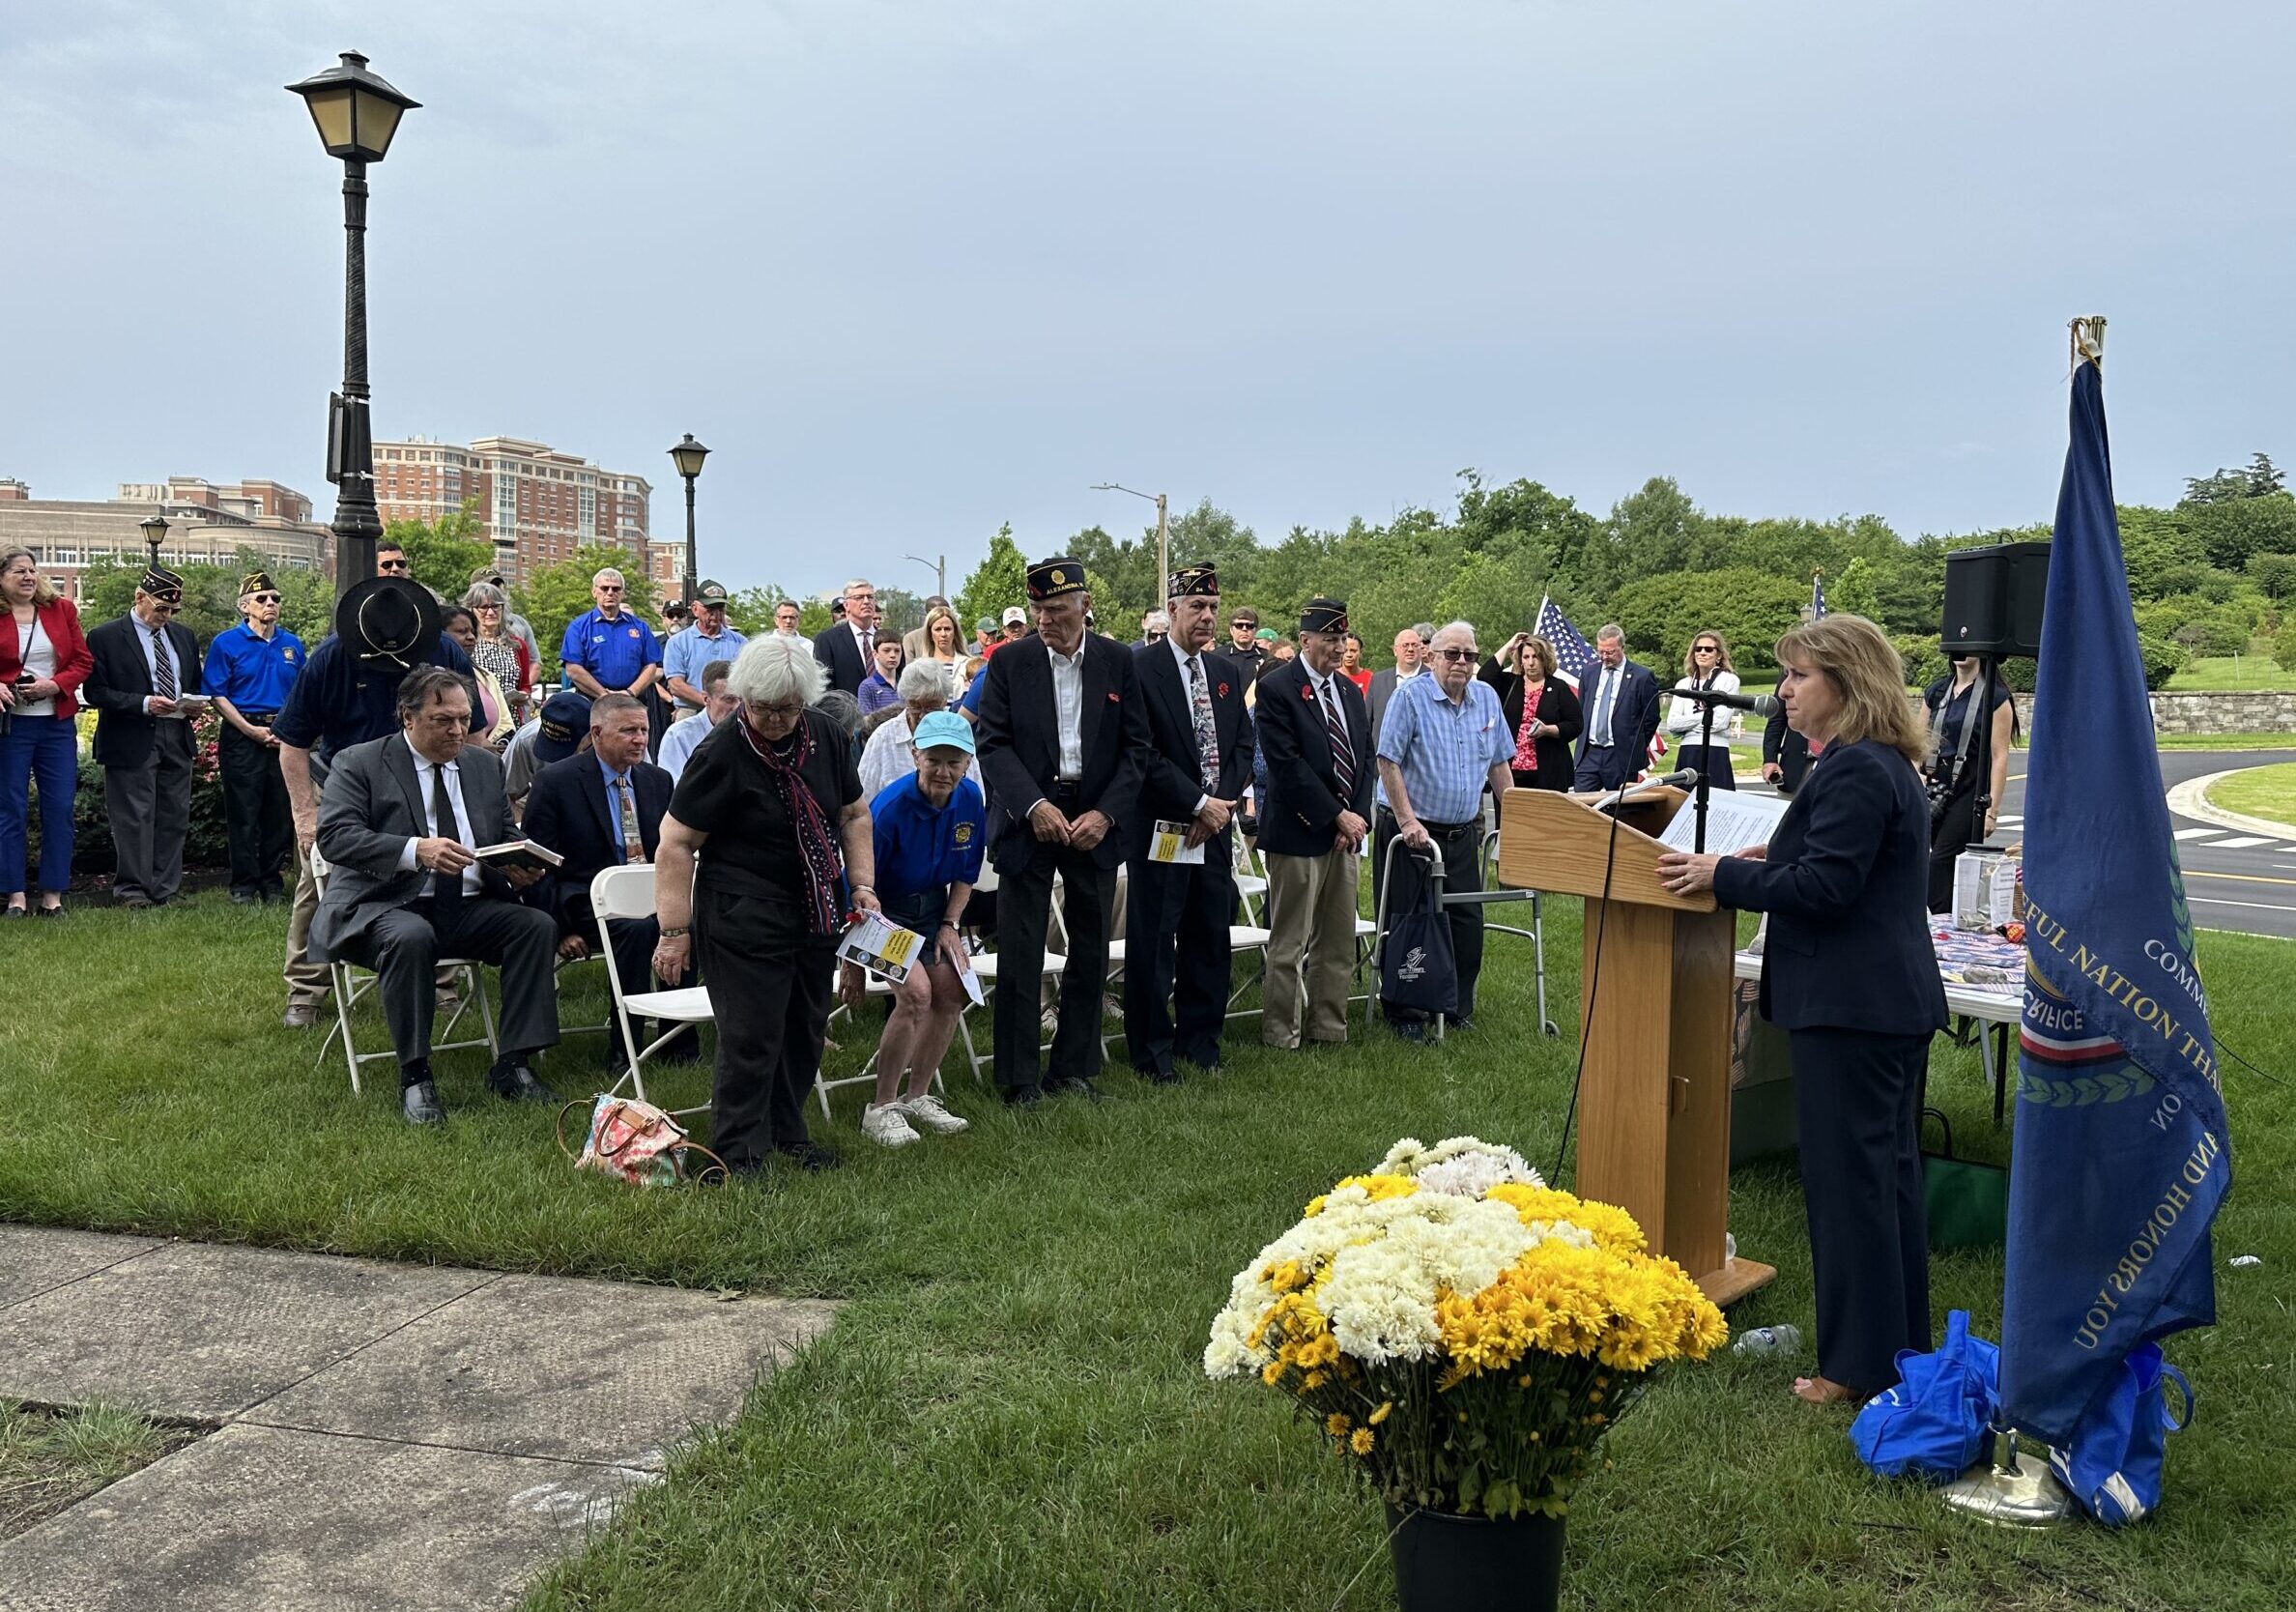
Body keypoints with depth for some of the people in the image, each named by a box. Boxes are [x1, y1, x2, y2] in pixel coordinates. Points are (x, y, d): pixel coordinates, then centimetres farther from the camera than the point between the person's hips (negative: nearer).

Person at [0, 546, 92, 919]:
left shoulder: (61, 609, 7)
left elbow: (83, 661, 6)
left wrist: (54, 684, -10)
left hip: (57, 723, 3)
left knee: (59, 808, 2)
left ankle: (53, 896, 9)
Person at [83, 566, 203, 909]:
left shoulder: (184, 637, 16)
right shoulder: (105, 637, -2)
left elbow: (196, 685, 24)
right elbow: (95, 692, -8)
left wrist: (194, 706, 2)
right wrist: (144, 704, -18)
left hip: (177, 739, 5)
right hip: (132, 742, -5)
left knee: (174, 818, 6)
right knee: (134, 820, -4)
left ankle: (165, 890, 12)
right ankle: (133, 890, 4)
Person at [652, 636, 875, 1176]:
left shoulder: (824, 736, 2)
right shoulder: (721, 753, -15)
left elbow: (853, 814, 14)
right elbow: (676, 844, -14)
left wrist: (862, 885, 5)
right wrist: (674, 931, -15)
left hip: (815, 910, 6)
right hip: (743, 918, -6)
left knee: (806, 1027, 13)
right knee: (751, 1035, -6)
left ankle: (786, 1130, 30)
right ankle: (739, 1151, 7)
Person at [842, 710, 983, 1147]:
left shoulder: (970, 800, -9)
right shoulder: (889, 809, -28)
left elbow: (965, 873, 7)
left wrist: (949, 924, -4)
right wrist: (853, 961, -18)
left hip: (932, 906, 6)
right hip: (883, 910, -6)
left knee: (952, 990, -7)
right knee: (916, 992, -24)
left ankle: (917, 1097, 11)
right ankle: (881, 1109, -11)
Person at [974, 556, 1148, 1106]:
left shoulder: (1118, 663, 4)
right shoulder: (1009, 663, 0)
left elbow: (1135, 747, 3)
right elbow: (993, 745, -4)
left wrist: (1106, 814, -9)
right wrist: (1034, 806, -16)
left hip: (1095, 822, 2)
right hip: (1028, 817, -2)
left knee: (1090, 952, 8)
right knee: (1020, 954, -1)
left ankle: (1074, 1068, 20)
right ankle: (1018, 1077, 7)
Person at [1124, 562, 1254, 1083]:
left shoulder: (1228, 673, 13)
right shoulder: (1139, 668, -8)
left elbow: (1243, 746, 12)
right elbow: (1143, 753, -14)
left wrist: (1223, 801, -5)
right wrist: (1198, 803, -14)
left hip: (1215, 825, 6)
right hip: (1160, 826, -6)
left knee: (1210, 936, 10)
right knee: (1153, 940, 0)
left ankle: (1199, 1037, 23)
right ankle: (1151, 1050, 9)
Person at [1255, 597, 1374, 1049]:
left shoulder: (1350, 691, 14)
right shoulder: (1277, 688, -9)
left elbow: (1365, 758, 13)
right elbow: (1287, 764, -16)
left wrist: (1358, 817, -2)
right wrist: (1339, 816, -15)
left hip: (1346, 832, 7)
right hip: (1300, 832, -7)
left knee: (1340, 943, 12)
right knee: (1290, 945, 0)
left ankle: (1328, 1028, 21)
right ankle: (1281, 1034, 9)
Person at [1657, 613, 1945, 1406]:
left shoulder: (1854, 770, -19)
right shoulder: (1886, 763, 15)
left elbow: (1822, 888, -22)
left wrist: (1721, 875, -14)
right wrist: (1775, 860, 15)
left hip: (1851, 1009, -11)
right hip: (1893, 1001, 11)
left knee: (1848, 1177, -3)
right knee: (1890, 1170, 18)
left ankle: (1861, 1365, 5)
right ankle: (1903, 1345, 30)